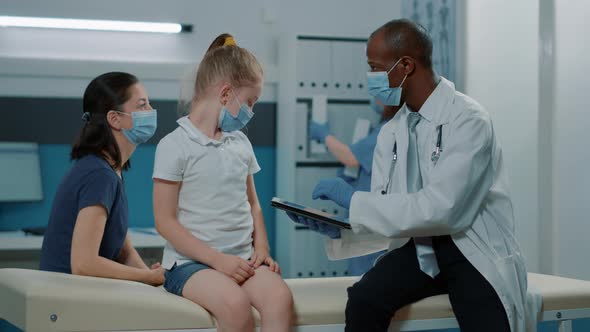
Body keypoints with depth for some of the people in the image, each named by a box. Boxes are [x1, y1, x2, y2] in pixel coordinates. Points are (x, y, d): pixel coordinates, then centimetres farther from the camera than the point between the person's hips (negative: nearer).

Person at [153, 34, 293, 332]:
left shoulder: (240, 143, 15)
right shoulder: (175, 145, -4)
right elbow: (165, 221, -7)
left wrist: (261, 247, 4)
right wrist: (217, 260, -16)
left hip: (241, 258, 5)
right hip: (190, 262, -5)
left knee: (280, 297, -27)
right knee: (235, 303, -35)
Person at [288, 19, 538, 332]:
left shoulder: (468, 120, -15)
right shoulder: (390, 133, 5)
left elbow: (440, 208, -25)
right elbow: (385, 215, 5)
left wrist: (355, 201, -21)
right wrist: (338, 228, -15)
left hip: (476, 251, -4)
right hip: (419, 248, 5)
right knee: (363, 299, -22)